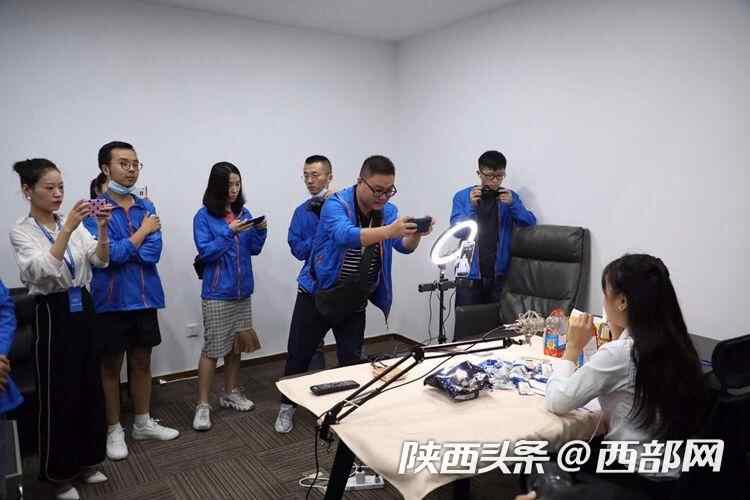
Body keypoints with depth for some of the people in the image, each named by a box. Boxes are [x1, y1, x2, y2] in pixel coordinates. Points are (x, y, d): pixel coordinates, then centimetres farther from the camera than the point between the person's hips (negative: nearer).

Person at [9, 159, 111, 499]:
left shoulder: (72, 224, 7)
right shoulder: (21, 231, -7)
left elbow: (100, 261, -5)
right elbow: (41, 271, -24)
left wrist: (103, 229, -22)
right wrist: (68, 228, -31)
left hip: (82, 308, 5)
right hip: (53, 313, -5)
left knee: (90, 386, 12)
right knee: (59, 393, 2)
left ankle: (86, 461, 29)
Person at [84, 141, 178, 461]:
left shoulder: (147, 207, 5)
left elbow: (153, 252, -5)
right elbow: (109, 254, -19)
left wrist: (120, 250, -15)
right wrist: (143, 230, -9)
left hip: (145, 297, 5)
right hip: (112, 300, -4)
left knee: (142, 362, 15)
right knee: (111, 366, 10)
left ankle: (143, 423, 30)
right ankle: (114, 430, 25)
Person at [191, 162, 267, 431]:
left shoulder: (243, 213, 5)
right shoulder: (204, 216, -8)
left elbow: (254, 249, 6)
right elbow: (206, 252, -14)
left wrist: (260, 230, -12)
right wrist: (230, 232, -23)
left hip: (242, 290, 5)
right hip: (217, 293, -5)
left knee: (236, 344, 13)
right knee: (212, 348, -3)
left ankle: (230, 393, 28)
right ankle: (203, 405, 8)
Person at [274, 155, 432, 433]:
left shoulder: (388, 210, -4)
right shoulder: (335, 205, -21)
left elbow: (404, 247, -15)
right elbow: (345, 235, -41)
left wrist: (415, 233, -38)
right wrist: (389, 230, -55)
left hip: (354, 303, 3)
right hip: (316, 296, -3)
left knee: (352, 360, 7)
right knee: (299, 356, 9)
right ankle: (287, 407, 31)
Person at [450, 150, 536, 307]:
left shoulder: (510, 197, 5)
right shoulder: (462, 196, 0)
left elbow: (530, 223, -3)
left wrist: (512, 205, -18)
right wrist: (472, 206, -20)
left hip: (500, 274, 1)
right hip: (470, 274, -1)